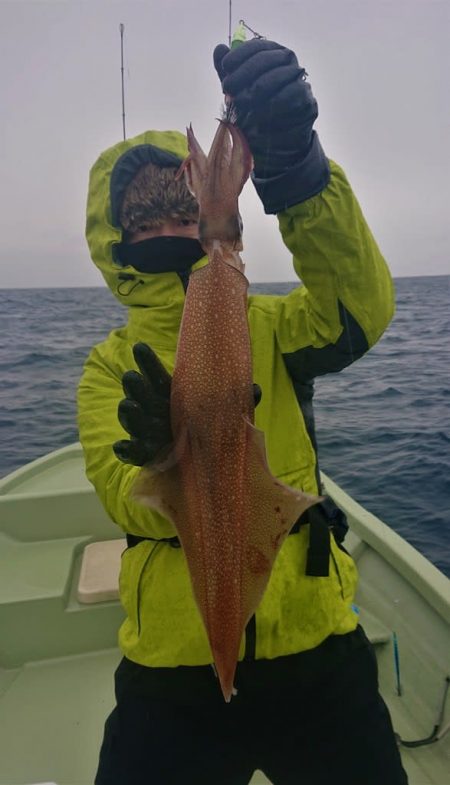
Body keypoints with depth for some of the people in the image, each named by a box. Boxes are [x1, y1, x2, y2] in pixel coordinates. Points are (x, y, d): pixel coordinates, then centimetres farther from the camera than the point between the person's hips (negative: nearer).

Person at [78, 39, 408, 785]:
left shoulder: (270, 326, -2)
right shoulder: (109, 366, 0)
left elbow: (361, 309, -23)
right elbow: (124, 496, -15)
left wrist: (295, 166, -37)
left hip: (316, 657, 1)